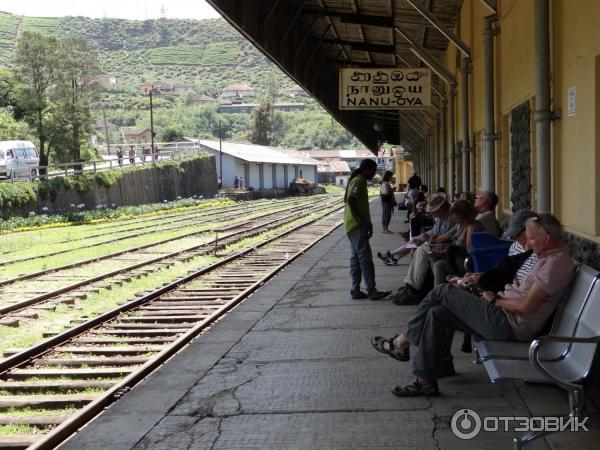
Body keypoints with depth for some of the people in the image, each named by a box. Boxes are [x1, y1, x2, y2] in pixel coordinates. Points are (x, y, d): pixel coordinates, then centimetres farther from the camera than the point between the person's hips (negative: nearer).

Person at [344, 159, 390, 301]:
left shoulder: (360, 181, 19)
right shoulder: (358, 181, -12)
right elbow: (350, 201, -23)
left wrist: (367, 223, 18)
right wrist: (361, 221, -22)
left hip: (355, 226, 11)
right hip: (357, 225, -11)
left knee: (356, 258, 10)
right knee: (365, 258, -10)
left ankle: (356, 291, 13)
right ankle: (372, 291, -9)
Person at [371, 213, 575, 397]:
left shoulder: (557, 263, -16)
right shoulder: (550, 256, 16)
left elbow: (526, 306, -23)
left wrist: (495, 300, -8)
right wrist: (498, 296, 9)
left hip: (509, 324, -10)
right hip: (506, 318, 10)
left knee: (442, 292, -6)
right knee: (436, 313, 2)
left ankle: (401, 343, 7)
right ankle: (425, 381, 3)